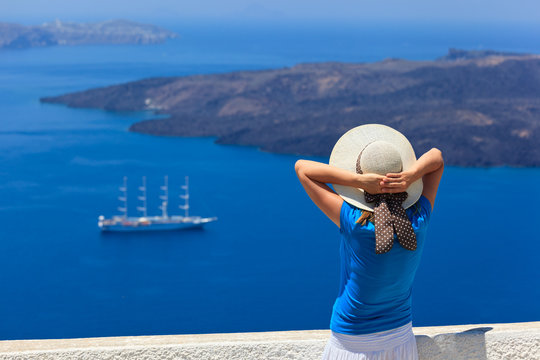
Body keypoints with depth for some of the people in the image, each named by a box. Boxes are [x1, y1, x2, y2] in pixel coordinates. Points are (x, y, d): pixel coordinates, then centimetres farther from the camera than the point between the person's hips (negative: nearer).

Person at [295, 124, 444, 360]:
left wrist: (358, 180, -27)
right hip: (401, 339, 4)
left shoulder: (354, 224, -24)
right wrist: (411, 175, -20)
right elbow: (436, 157, 1)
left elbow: (302, 167, -17)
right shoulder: (418, 221, -14)